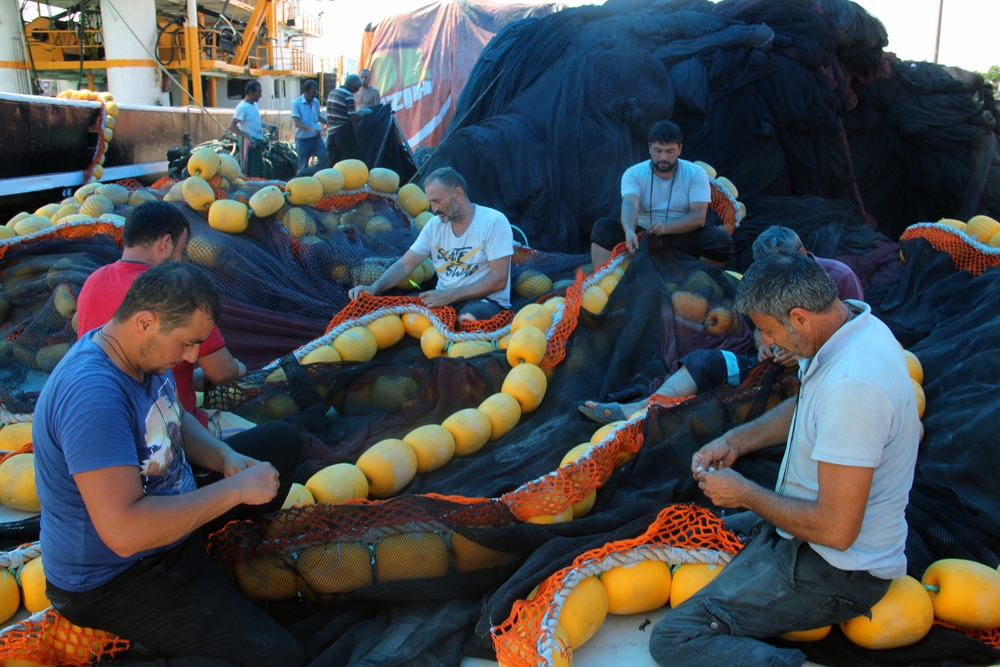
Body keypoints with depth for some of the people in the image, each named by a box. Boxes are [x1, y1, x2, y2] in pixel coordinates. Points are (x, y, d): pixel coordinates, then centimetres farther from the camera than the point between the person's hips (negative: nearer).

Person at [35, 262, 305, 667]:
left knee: (282, 440, 14)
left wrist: (226, 458, -6)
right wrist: (234, 489, -30)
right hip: (112, 579, -9)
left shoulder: (147, 352, -5)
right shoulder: (93, 394, -35)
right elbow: (124, 532, -40)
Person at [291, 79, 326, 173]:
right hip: (303, 139, -5)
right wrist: (310, 128, -30)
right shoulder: (296, 103, -11)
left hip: (317, 138, 5)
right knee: (303, 167, 5)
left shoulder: (316, 102, 5)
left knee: (324, 159, -2)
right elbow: (296, 123, -17)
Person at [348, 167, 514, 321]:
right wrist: (374, 287, -16)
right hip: (444, 298, 5)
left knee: (467, 321, -39)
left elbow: (498, 279, -16)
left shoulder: (494, 222, -10)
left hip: (486, 300, -4)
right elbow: (404, 265, 3)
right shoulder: (434, 225, 6)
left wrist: (450, 295, -23)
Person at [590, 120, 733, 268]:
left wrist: (666, 227, -34)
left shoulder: (696, 174, -4)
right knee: (603, 227, -22)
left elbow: (698, 216, -15)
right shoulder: (634, 174, -5)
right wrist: (629, 231, -47)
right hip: (642, 237, 1)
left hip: (683, 239, 0)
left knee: (722, 240, -29)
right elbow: (630, 204, -24)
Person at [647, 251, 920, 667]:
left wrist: (745, 494, -16)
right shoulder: (852, 324, -3)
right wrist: (734, 442, 5)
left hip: (834, 568, -10)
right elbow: (803, 407, 18)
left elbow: (835, 530, -31)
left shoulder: (852, 385, -34)